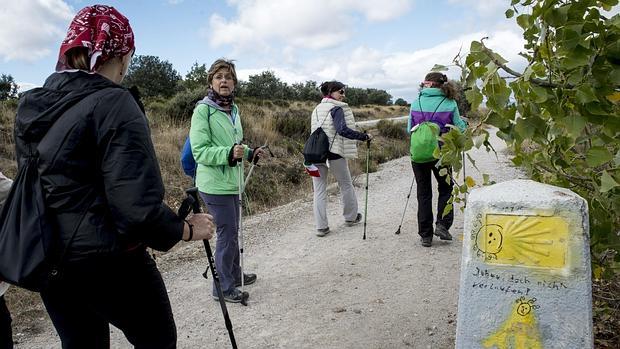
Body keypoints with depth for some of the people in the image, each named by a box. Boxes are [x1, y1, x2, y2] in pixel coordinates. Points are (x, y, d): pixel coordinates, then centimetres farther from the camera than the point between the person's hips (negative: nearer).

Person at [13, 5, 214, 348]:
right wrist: (187, 229, -10)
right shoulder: (112, 103, -19)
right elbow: (138, 208, -25)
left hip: (46, 263, 8)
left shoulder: (30, 105, 5)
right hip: (109, 263, -7)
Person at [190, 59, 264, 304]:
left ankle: (234, 274, 37)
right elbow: (200, 150, -19)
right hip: (215, 184, -8)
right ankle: (223, 288, 11)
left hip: (233, 181, 8)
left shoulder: (233, 108, 10)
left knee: (232, 231, 20)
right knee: (227, 232, -3)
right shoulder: (203, 109, -14)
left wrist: (250, 153, 5)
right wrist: (229, 153, -31)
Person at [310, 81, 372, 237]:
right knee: (346, 185, 15)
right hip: (334, 153, -6)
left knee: (319, 190, 6)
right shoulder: (337, 108, -9)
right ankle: (351, 217, 31)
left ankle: (321, 226, 5)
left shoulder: (316, 109, 13)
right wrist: (364, 136, -18)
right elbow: (343, 130, -22)